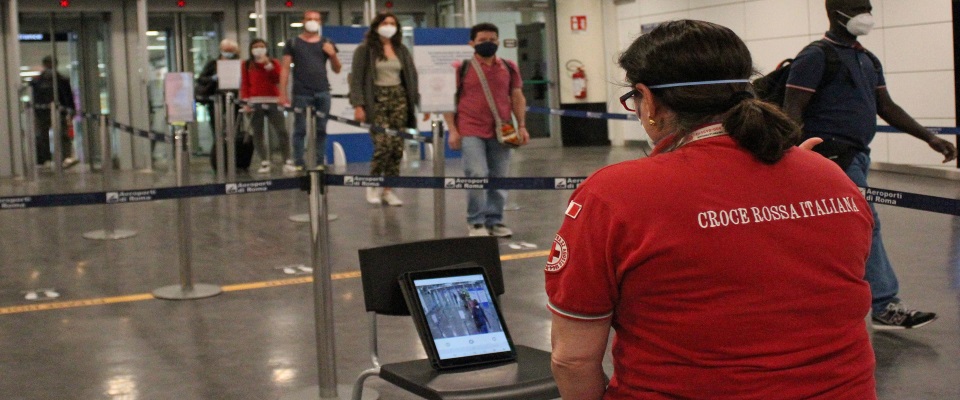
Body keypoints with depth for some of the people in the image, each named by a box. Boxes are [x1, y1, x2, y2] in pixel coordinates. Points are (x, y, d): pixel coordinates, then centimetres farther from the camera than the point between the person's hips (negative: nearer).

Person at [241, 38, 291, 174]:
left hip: (273, 101, -1)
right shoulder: (246, 65, 10)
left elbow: (278, 79, -3)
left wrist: (268, 65, -10)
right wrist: (245, 100, -7)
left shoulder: (274, 62, 11)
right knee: (258, 133, 0)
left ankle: (288, 161, -3)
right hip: (255, 102, 1)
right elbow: (244, 84, 4)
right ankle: (264, 163, 5)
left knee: (281, 131, -6)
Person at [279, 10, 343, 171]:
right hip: (301, 93, -2)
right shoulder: (293, 43, 7)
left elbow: (337, 70, 15)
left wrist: (333, 55, -4)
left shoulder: (327, 44, 14)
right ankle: (298, 163, 0)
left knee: (321, 129, 3)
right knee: (300, 129, -3)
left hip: (323, 92, 2)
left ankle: (320, 163, 7)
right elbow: (285, 68, 3)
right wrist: (283, 93, -4)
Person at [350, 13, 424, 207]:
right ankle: (373, 186, 6)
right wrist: (358, 105, -13)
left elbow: (411, 77, 14)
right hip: (376, 101, -4)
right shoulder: (365, 50, 1)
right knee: (383, 145, -15)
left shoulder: (401, 50, 14)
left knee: (397, 147, 0)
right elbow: (356, 79, -3)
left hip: (399, 99, 4)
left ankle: (388, 190, 10)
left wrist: (419, 102, 7)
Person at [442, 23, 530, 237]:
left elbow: (517, 98, 15)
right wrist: (452, 130, -5)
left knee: (499, 177, 6)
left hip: (501, 131, 4)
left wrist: (522, 126, 6)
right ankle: (475, 222, 2)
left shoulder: (509, 67, 9)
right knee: (477, 175, -11)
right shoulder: (461, 68, 0)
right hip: (471, 132, -3)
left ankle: (495, 220, 18)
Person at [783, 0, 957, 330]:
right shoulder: (815, 57, -9)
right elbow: (792, 111, -14)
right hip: (832, 155, -9)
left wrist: (929, 138, 12)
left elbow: (886, 107, 20)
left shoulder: (868, 61, 18)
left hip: (856, 156, 9)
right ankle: (884, 306, -6)